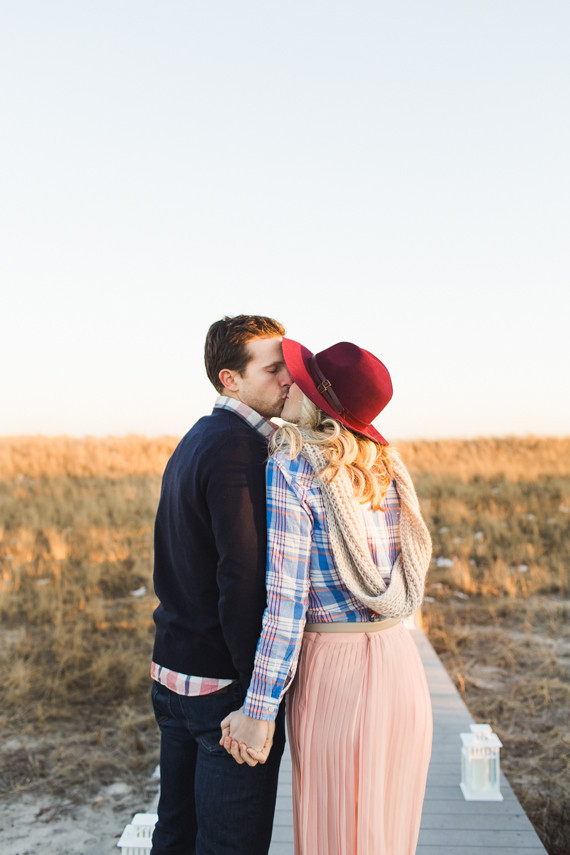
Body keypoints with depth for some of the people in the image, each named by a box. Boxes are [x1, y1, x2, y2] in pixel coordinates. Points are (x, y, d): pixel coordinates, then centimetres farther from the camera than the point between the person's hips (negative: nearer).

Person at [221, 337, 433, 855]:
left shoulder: (291, 467, -13)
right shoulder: (388, 467, 6)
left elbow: (286, 596, -17)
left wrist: (258, 710, -13)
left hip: (334, 675, -6)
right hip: (402, 669, 6)